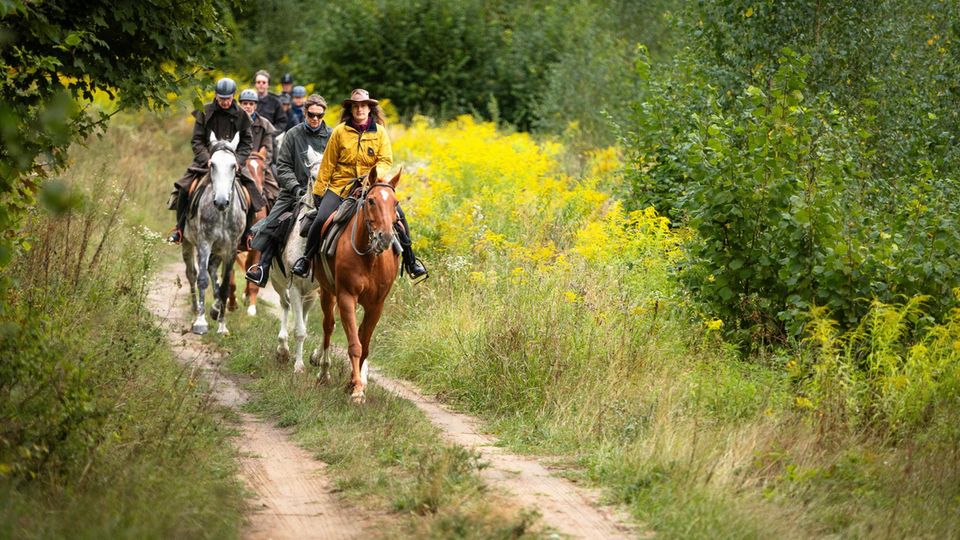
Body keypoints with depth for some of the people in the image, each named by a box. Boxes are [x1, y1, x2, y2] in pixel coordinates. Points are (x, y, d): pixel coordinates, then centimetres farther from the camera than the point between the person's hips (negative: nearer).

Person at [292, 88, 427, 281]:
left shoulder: (379, 132, 3)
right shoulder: (340, 131, -1)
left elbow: (386, 161, -2)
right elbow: (328, 164, 4)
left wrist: (373, 175, -23)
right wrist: (318, 191, 5)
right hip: (340, 186, -1)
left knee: (398, 215, -18)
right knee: (321, 219, -22)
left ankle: (410, 260, -3)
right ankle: (306, 258, -1)